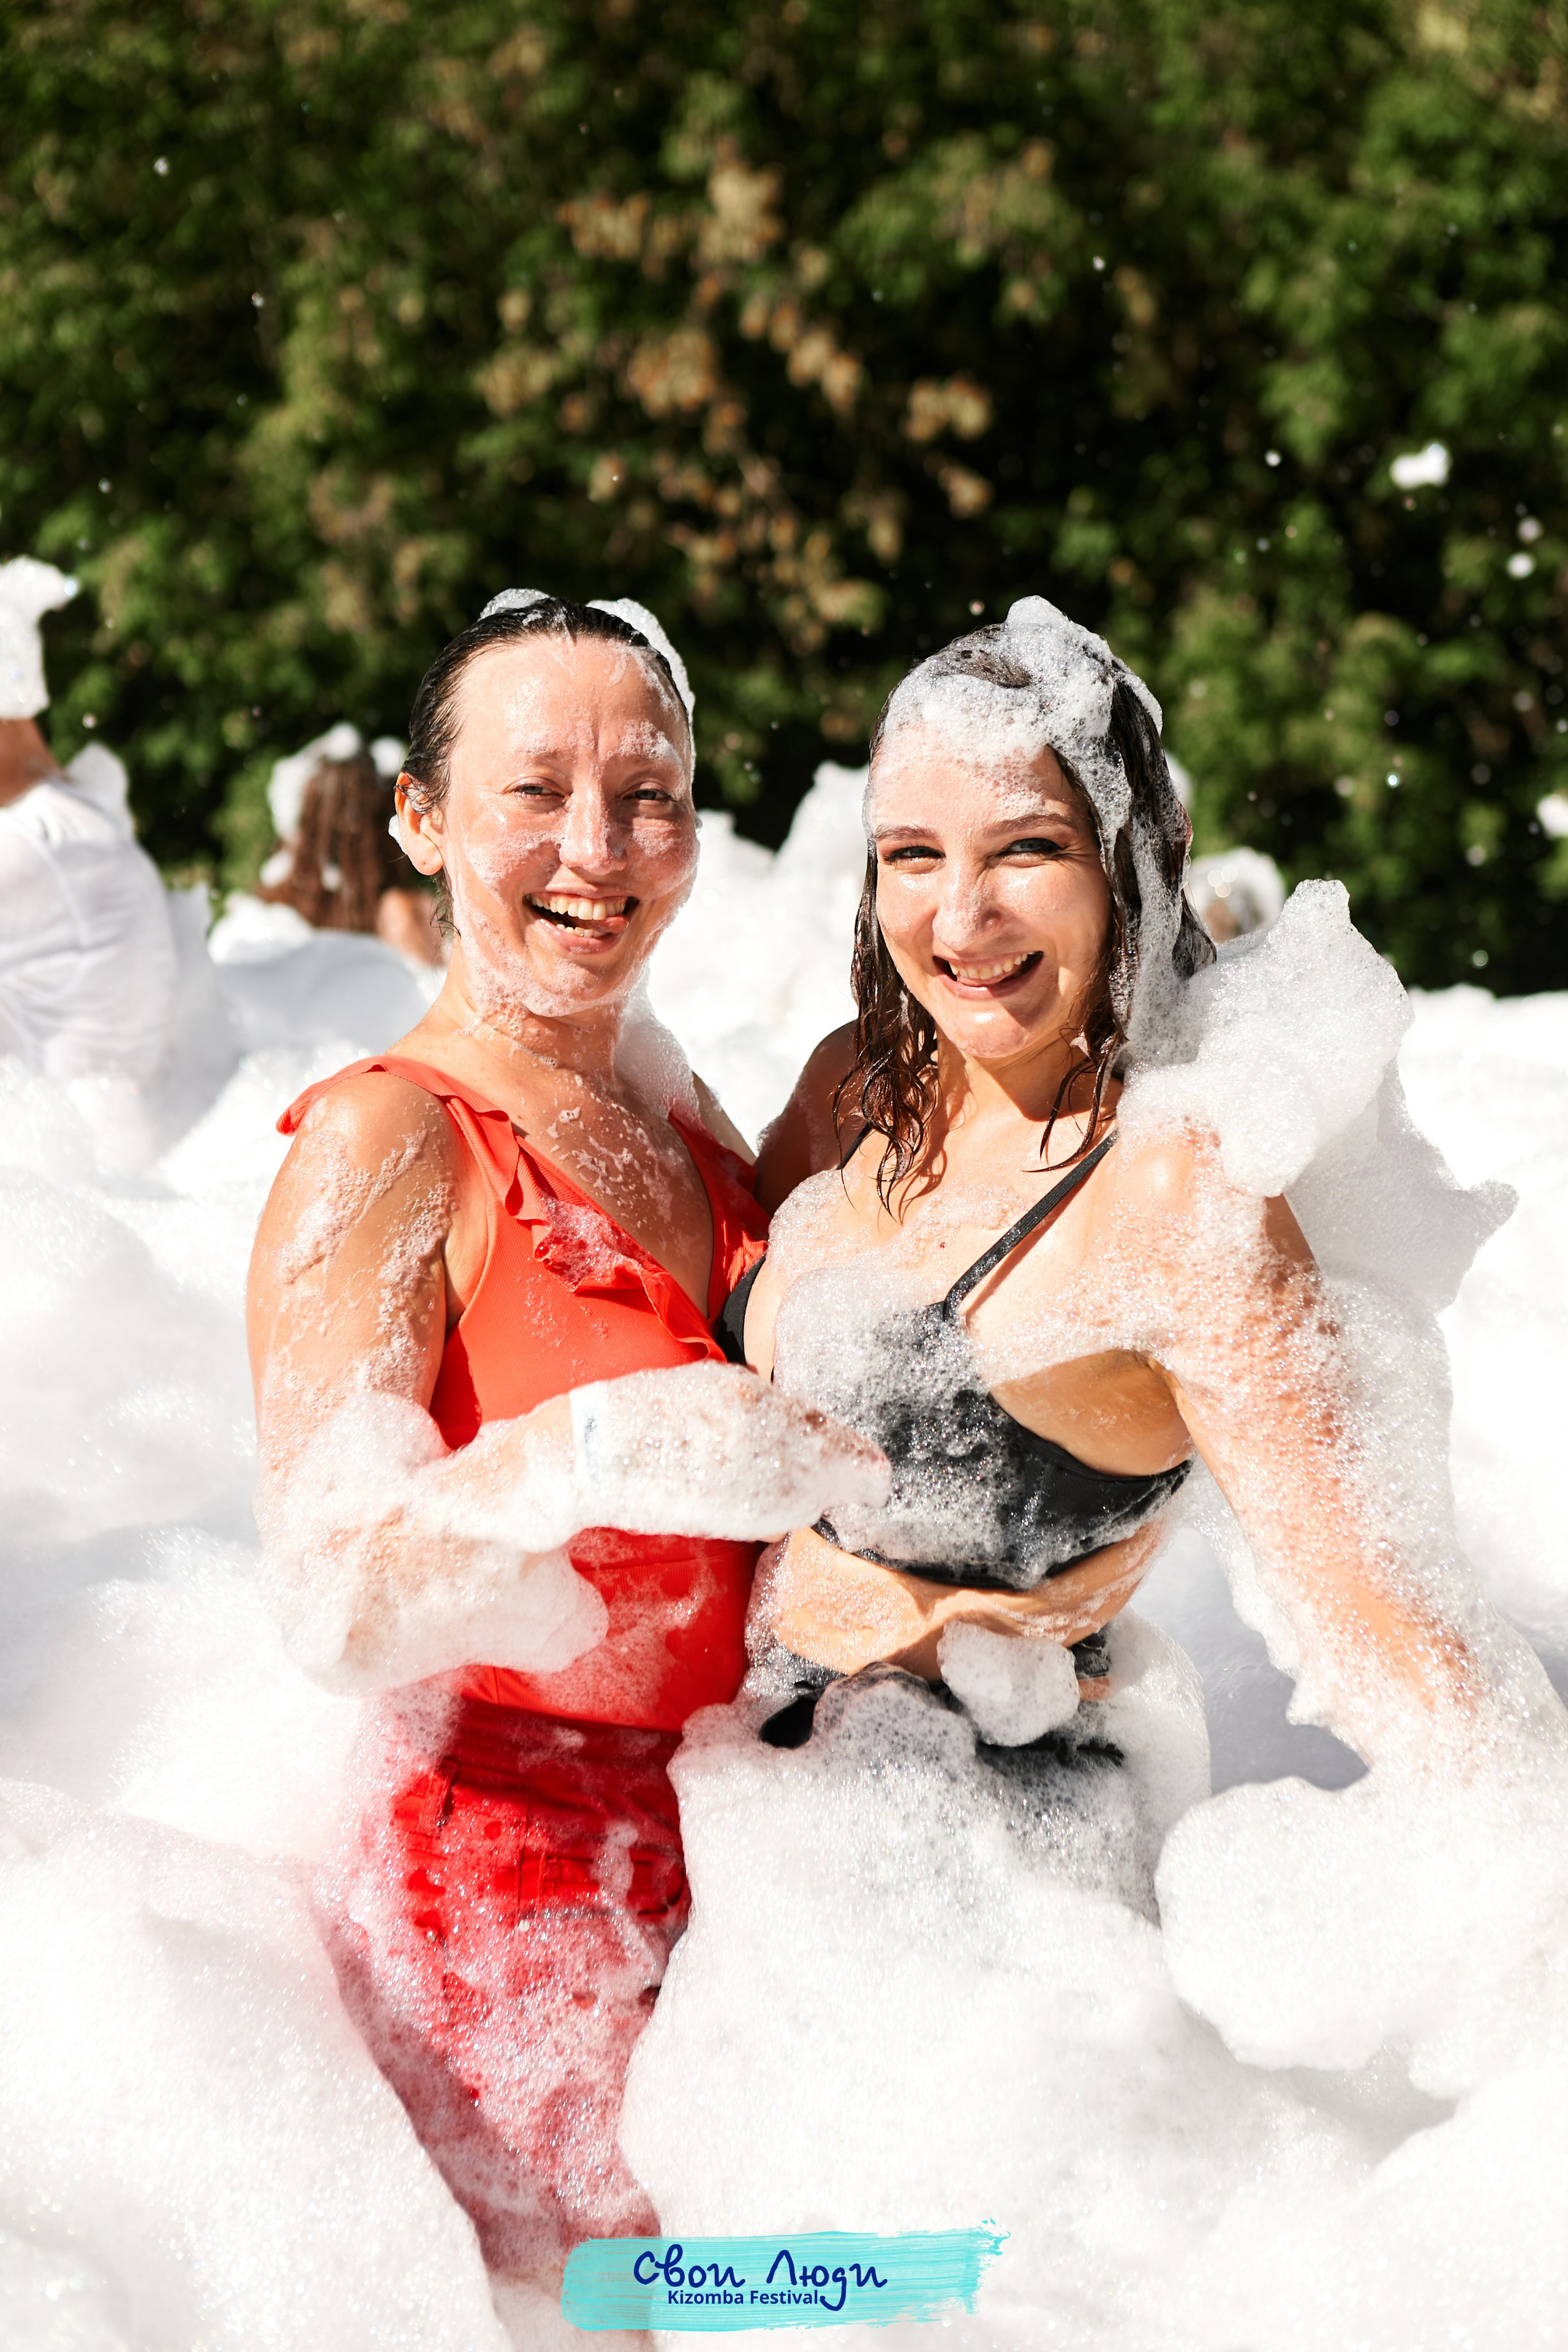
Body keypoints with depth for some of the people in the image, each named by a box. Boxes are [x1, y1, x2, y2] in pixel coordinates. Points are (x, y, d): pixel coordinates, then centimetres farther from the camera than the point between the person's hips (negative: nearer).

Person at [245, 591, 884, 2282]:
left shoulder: (671, 1109, 8)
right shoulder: (384, 1146, -13)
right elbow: (335, 1605, -22)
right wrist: (585, 1455, -37)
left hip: (747, 1859, 7)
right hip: (521, 1909, -7)